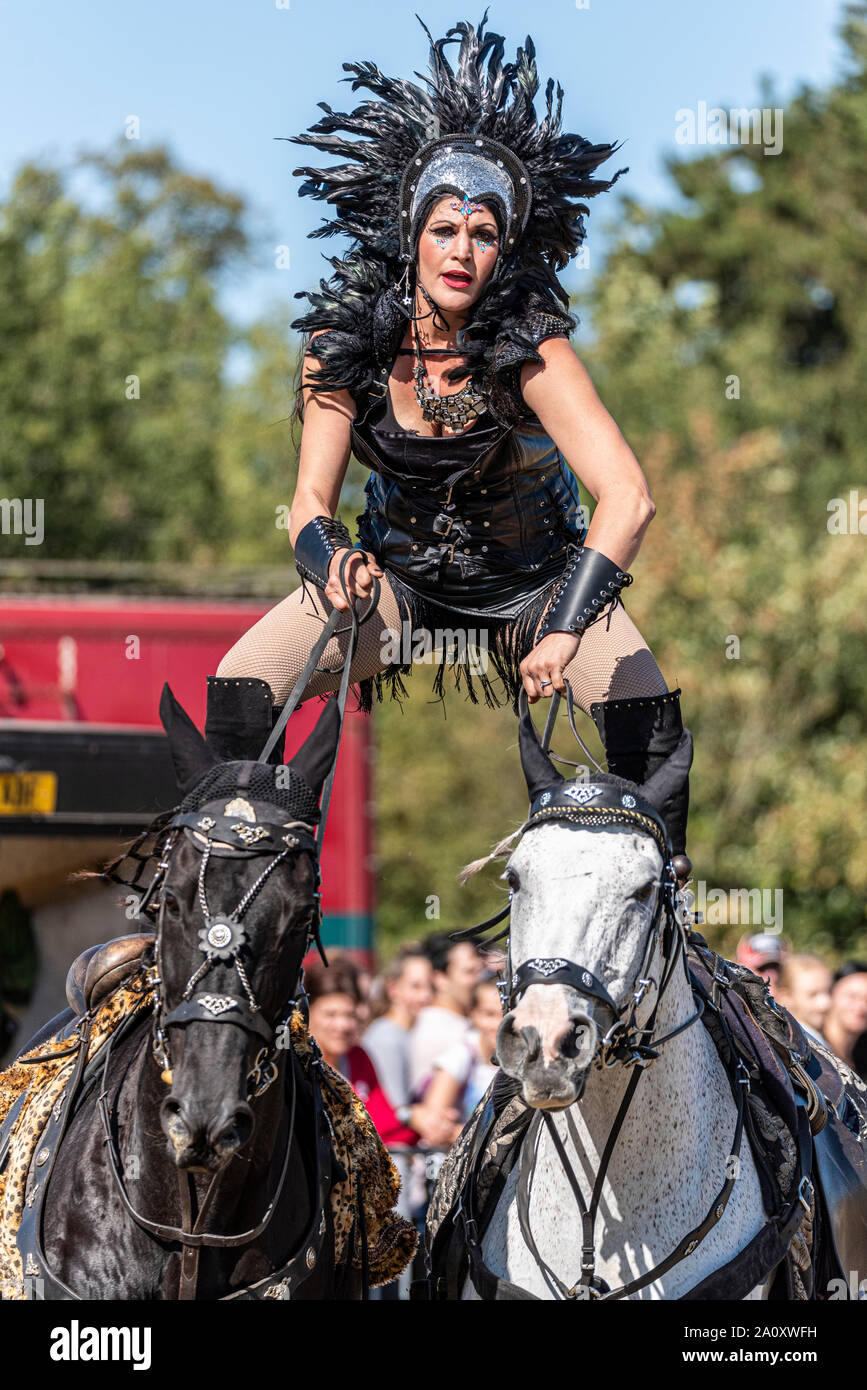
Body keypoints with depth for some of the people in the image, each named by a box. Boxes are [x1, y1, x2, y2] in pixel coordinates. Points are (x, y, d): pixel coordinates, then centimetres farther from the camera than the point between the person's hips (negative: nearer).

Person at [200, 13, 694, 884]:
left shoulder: (529, 347, -26)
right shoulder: (345, 340, -16)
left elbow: (626, 499, -34)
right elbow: (311, 499, -12)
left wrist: (565, 627, -47)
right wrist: (332, 562, -37)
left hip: (534, 579, -3)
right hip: (400, 574, 3)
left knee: (646, 714, -27)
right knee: (239, 690, -15)